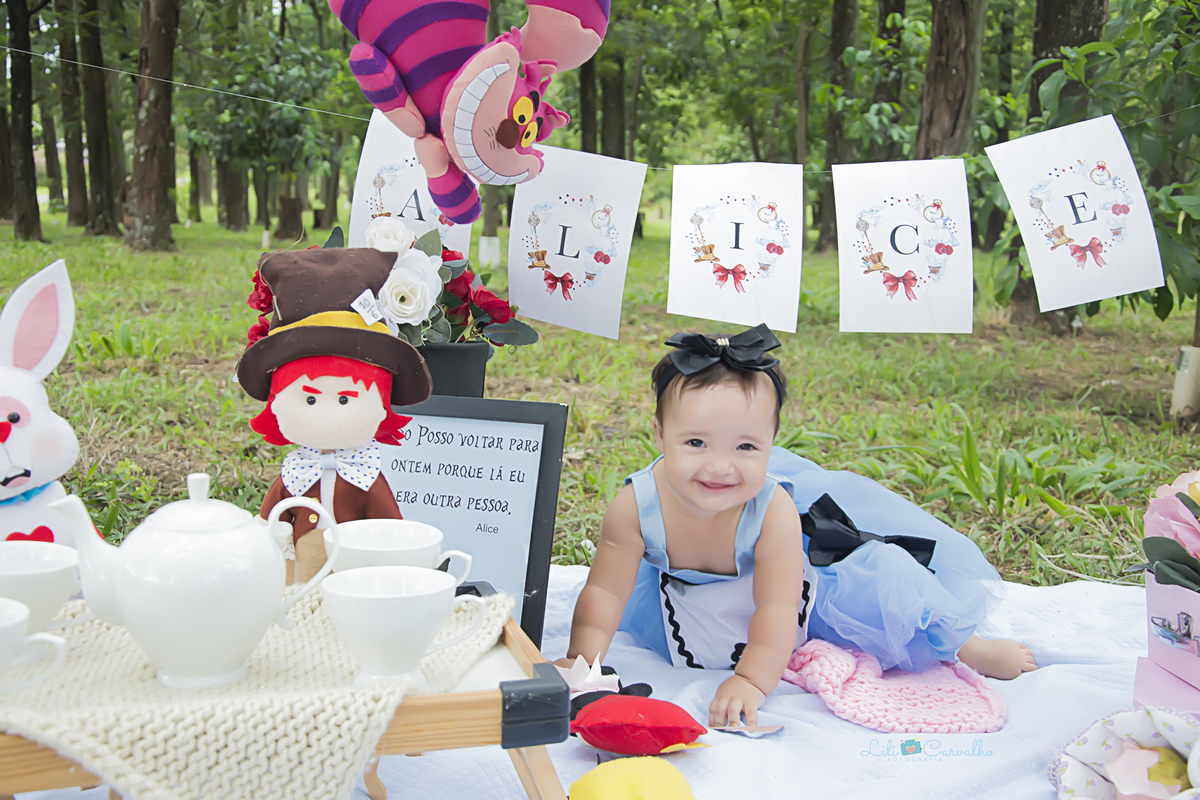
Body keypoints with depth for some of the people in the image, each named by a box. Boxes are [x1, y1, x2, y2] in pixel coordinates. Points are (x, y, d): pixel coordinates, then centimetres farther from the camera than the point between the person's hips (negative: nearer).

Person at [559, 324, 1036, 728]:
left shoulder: (772, 509, -36)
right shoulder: (636, 506, -32)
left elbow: (777, 608, -31)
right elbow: (605, 591, -23)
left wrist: (751, 681, -37)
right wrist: (582, 662, -32)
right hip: (687, 596, 4)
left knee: (881, 580, -17)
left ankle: (967, 649, 13)